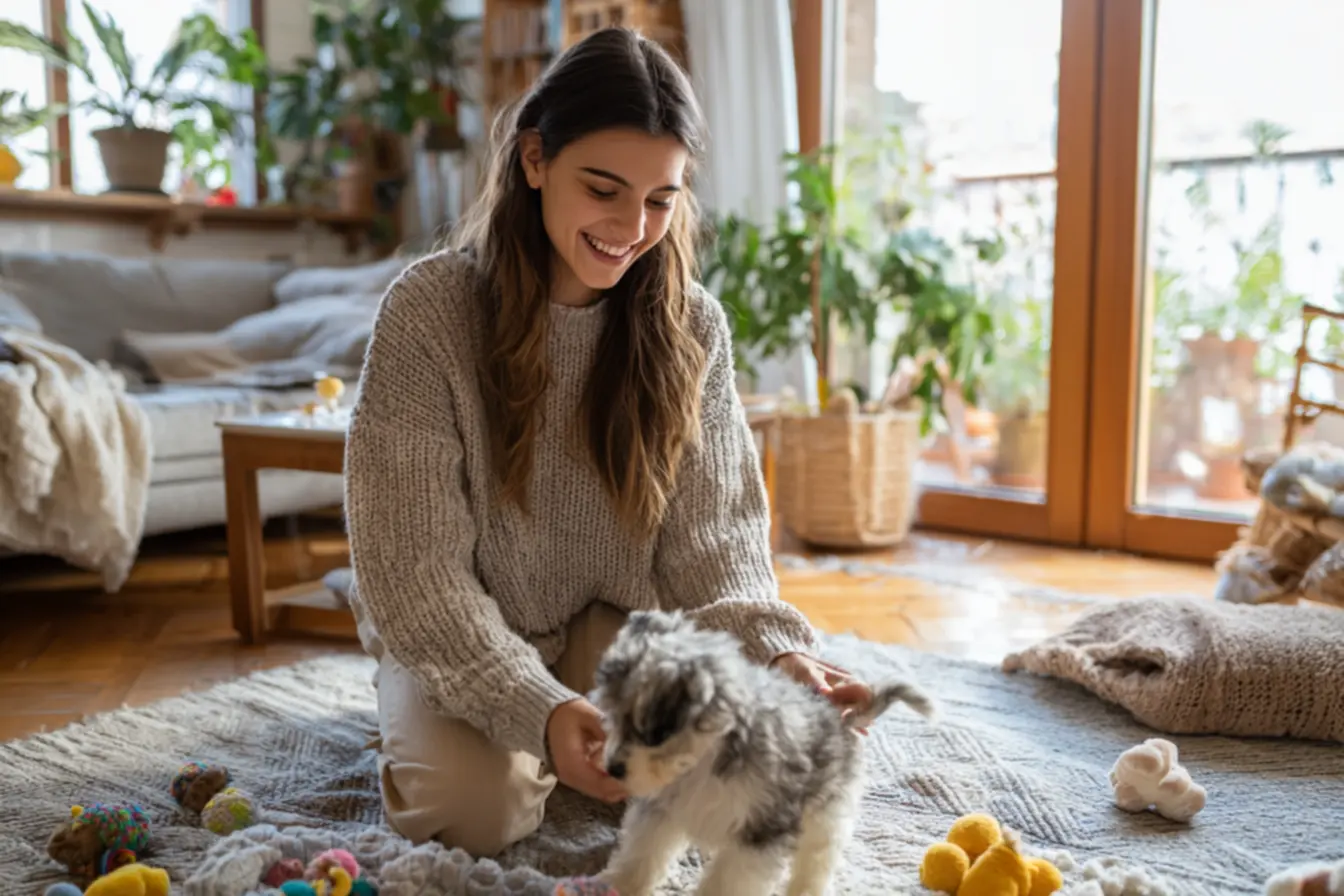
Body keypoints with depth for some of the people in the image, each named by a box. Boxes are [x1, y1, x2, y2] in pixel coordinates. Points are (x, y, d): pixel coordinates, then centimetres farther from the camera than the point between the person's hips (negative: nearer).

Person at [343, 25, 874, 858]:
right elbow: (417, 569, -21)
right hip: (460, 637, -1)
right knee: (481, 804, -26)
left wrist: (777, 650, -33)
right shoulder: (429, 310, -20)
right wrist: (537, 710, -36)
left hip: (614, 624, 2)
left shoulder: (693, 328, -10)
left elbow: (712, 540, -11)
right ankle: (419, 725, 9)